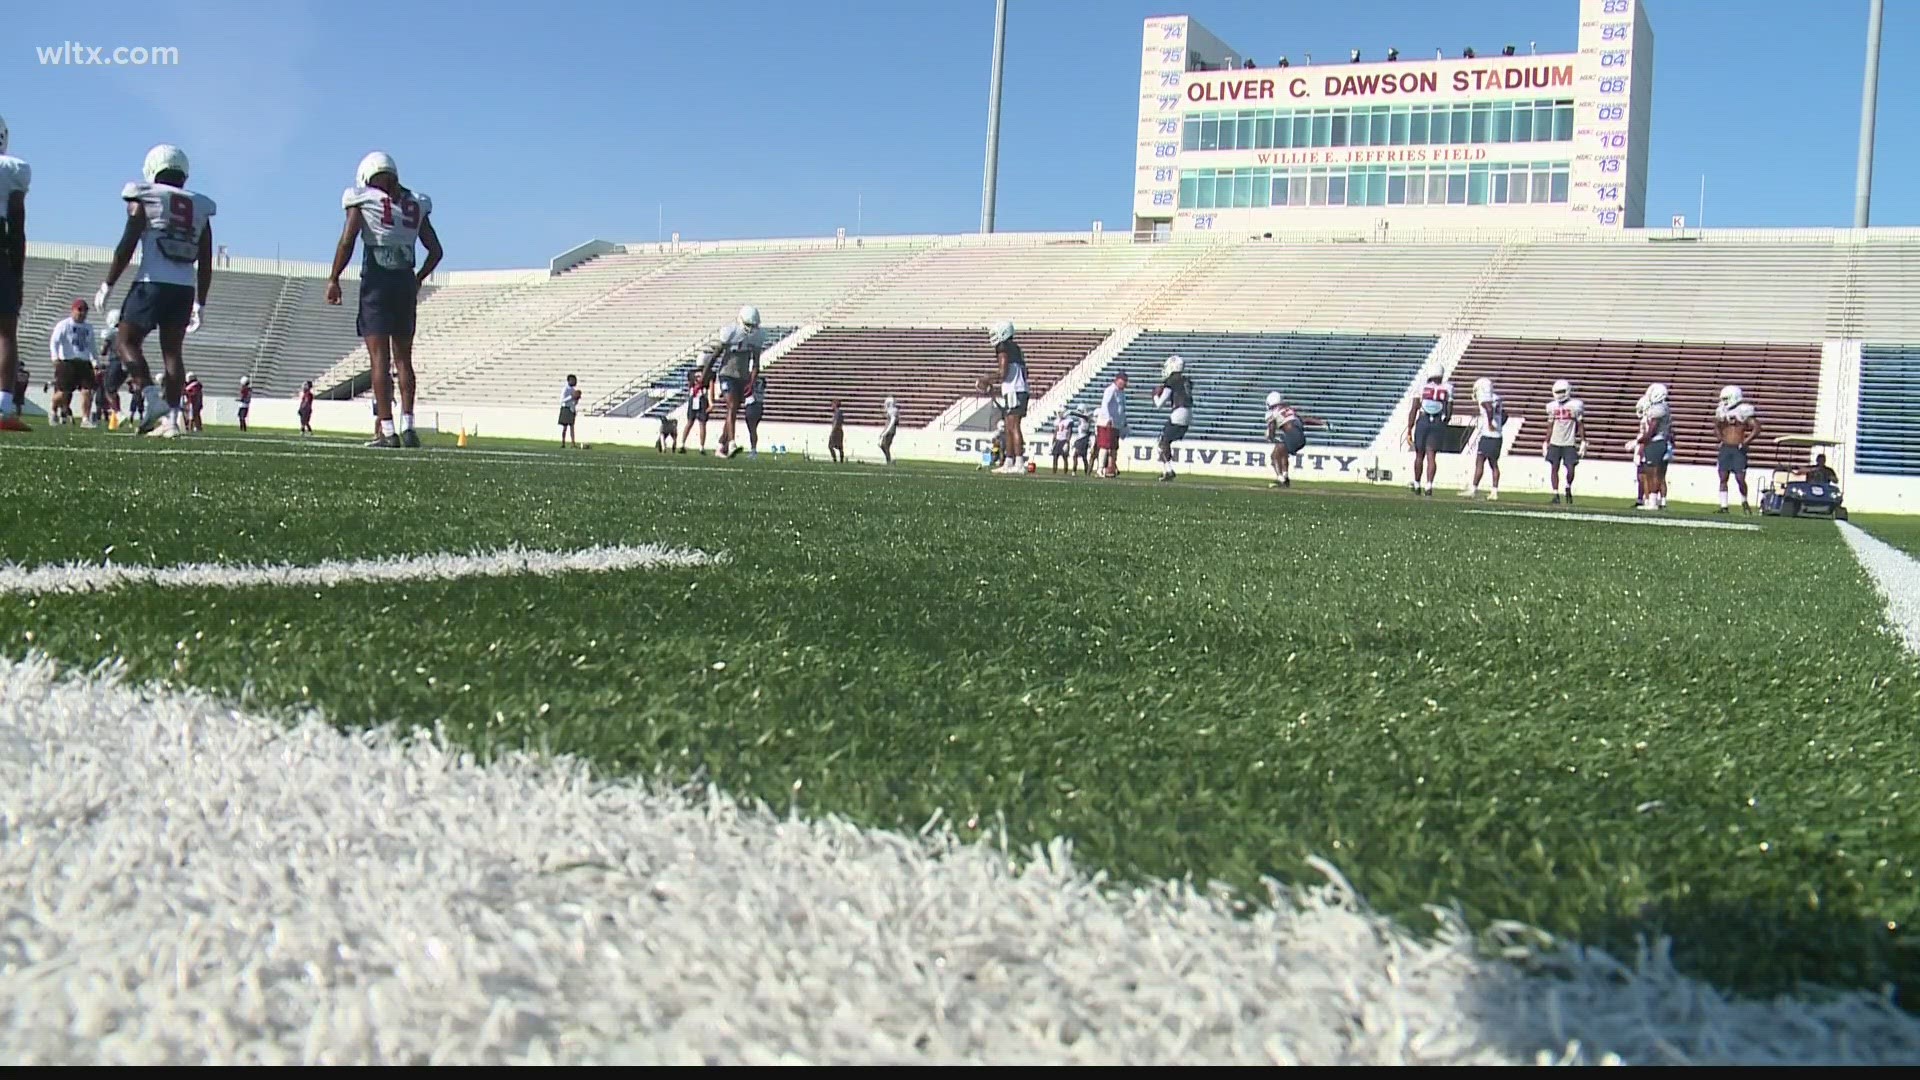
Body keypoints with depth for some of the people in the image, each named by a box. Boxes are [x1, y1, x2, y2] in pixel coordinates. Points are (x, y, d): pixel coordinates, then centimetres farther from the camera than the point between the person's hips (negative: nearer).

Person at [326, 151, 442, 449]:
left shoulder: (363, 200, -2)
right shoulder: (416, 204, 10)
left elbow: (347, 241, -10)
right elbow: (436, 251, 14)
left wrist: (333, 279, -3)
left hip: (376, 282, -3)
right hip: (406, 282, 3)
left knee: (380, 358, -3)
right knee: (403, 357, 11)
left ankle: (387, 431, -7)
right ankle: (407, 426, 3)